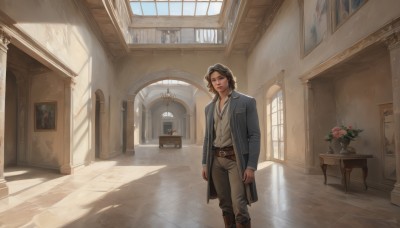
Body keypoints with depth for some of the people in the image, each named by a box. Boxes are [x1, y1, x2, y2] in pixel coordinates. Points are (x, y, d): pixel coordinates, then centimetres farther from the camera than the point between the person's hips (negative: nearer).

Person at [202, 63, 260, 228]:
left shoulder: (247, 102, -2)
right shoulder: (209, 107, 12)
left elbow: (254, 135, -7)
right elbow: (207, 137, 14)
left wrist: (251, 166, -13)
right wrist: (205, 163, 9)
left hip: (236, 159, -4)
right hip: (216, 160, 5)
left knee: (239, 207, -7)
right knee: (225, 206, 11)